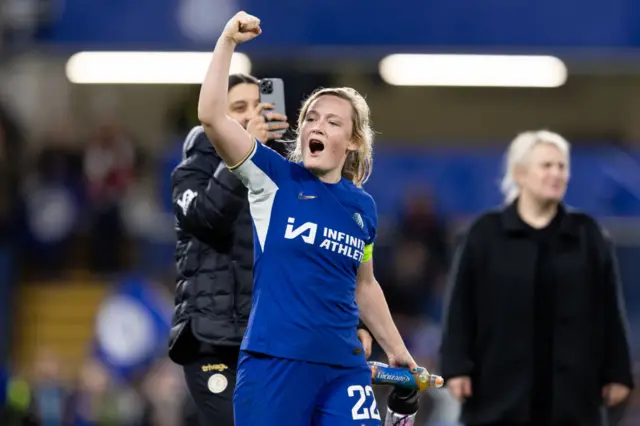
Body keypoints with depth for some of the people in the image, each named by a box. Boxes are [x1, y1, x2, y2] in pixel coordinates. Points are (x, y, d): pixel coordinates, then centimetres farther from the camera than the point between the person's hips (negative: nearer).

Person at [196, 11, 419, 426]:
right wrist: (228, 41, -18)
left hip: (344, 368, 3)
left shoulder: (363, 206, 11)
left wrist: (398, 352, 30)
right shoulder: (275, 178, 0)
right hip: (274, 362, -3)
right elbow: (211, 115, -13)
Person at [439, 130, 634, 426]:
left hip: (569, 391, 1)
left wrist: (616, 373, 2)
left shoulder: (588, 235, 5)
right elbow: (461, 308, 0)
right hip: (501, 387, -1)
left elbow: (608, 309, 5)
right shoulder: (485, 234, 1)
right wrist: (457, 367, -6)